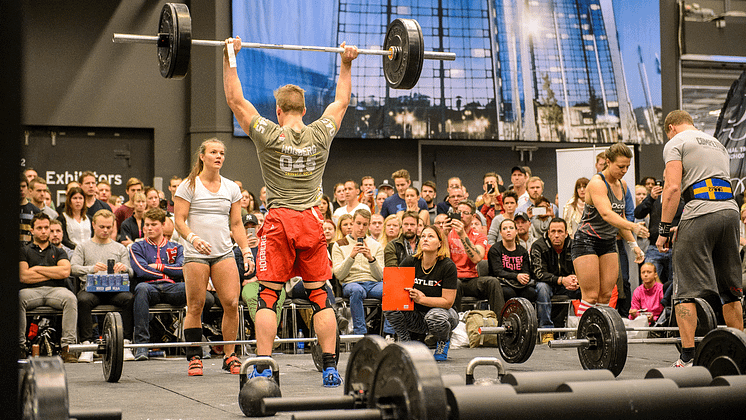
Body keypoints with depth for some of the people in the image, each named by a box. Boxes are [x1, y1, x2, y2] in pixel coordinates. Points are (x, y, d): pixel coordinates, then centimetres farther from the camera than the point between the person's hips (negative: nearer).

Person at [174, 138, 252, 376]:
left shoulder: (231, 188, 12)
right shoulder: (189, 186, 1)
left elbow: (236, 224, 14)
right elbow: (179, 221, -4)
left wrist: (246, 251, 3)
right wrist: (193, 238, -22)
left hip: (224, 252, 3)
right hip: (196, 254, -3)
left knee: (232, 303, -8)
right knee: (195, 306, -4)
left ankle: (230, 357, 3)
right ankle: (194, 358, 7)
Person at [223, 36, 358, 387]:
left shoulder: (268, 136, -5)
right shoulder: (321, 136, 2)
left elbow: (235, 99, 1)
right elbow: (341, 101, 18)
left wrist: (229, 57, 6)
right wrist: (346, 64, 26)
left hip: (279, 223, -3)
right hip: (311, 222, 3)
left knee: (268, 296, 1)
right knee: (321, 297, 6)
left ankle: (263, 370, -1)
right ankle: (330, 368, 5)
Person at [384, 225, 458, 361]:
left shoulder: (448, 266, -15)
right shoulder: (409, 262, -7)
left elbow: (448, 302, -18)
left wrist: (421, 299, -31)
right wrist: (410, 296, -25)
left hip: (442, 311, -2)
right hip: (416, 316, 2)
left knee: (434, 316, -38)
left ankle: (444, 341, -2)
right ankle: (405, 343, -2)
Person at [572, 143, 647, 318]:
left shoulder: (622, 185, 8)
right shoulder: (597, 183, -18)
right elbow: (606, 214, -34)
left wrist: (633, 244, 10)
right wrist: (633, 227, -47)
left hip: (609, 244, 8)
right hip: (586, 242, -8)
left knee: (605, 296, 3)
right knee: (590, 296, -11)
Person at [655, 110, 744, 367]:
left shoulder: (675, 143, 5)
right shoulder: (717, 144, 28)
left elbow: (673, 187, -8)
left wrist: (664, 230, -6)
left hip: (700, 212, -7)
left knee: (685, 290, -4)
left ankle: (688, 358, -10)